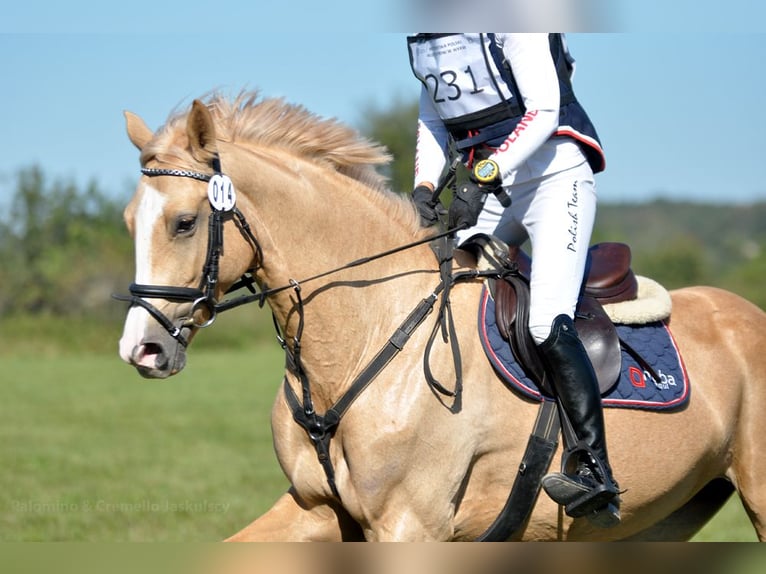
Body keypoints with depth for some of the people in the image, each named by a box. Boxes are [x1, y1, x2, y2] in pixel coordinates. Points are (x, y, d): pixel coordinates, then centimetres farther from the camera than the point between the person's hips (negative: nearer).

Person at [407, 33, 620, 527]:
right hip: (487, 190, 8)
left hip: (555, 178, -8)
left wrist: (484, 176, -30)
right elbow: (433, 119, 17)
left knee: (548, 324, -22)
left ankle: (595, 471, -23)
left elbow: (544, 111, -21)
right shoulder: (422, 37, 10)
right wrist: (425, 185, -2)